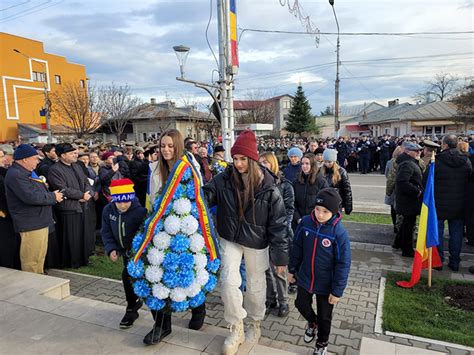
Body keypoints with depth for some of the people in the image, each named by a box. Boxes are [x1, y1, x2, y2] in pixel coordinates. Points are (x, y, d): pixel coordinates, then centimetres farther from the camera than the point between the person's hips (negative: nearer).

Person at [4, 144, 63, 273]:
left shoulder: (27, 172, 15)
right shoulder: (15, 175, -18)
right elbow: (31, 197, -27)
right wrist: (53, 197, -14)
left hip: (40, 221, 11)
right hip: (31, 224, -11)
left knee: (40, 256, 20)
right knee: (32, 259, -1)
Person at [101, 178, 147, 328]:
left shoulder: (140, 211, -27)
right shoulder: (108, 210, -9)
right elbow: (106, 232, -2)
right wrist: (111, 249, -14)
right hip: (125, 251, 6)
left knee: (128, 275, -14)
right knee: (131, 277, 16)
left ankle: (131, 310, 9)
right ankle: (136, 301, 41)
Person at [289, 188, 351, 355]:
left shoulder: (339, 232, -25)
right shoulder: (305, 222, -14)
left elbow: (343, 264, -17)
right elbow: (297, 247, 1)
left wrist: (337, 291, -14)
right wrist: (292, 269, 7)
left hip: (326, 284, -3)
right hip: (305, 278, 3)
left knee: (324, 316, 17)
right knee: (301, 304, 20)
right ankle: (312, 323, 54)